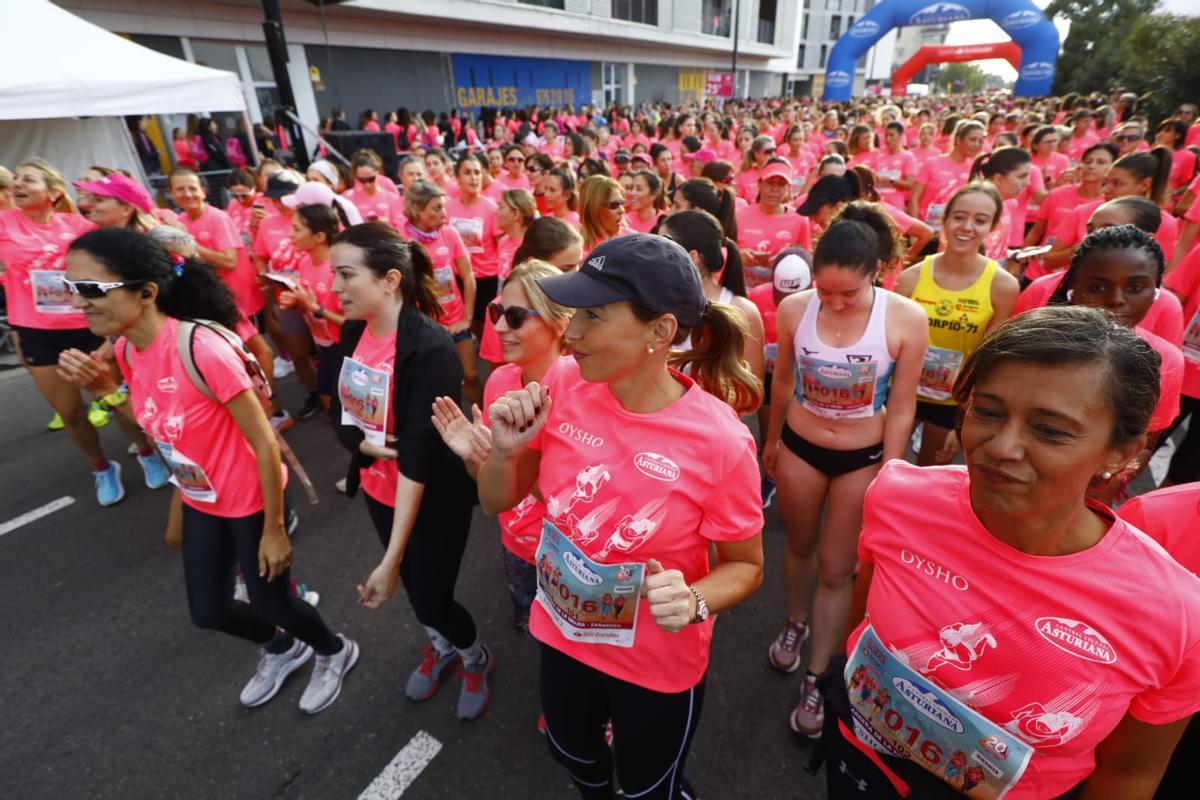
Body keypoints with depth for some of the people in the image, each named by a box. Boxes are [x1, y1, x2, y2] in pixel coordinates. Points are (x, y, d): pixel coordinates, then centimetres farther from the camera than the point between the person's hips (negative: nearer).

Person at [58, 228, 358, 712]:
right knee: (208, 611, 19)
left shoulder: (201, 348, -31)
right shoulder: (126, 349, -6)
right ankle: (282, 649, 51)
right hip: (199, 500, 8)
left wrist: (273, 529, -20)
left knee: (272, 603, 10)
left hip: (250, 500, -8)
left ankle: (335, 652, 42)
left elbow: (265, 443, -25)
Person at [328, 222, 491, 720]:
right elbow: (339, 415, 1)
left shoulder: (430, 348, -28)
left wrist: (391, 560, -29)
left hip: (435, 502, -7)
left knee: (432, 598, 8)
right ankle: (442, 648, 57)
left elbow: (418, 456, -30)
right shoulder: (353, 332, -5)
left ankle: (476, 659, 43)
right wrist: (365, 444, -23)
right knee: (414, 588, 25)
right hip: (379, 491, 7)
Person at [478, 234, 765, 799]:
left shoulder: (719, 442, -29)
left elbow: (745, 565, -12)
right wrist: (505, 450, -26)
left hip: (658, 662, -4)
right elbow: (497, 502, -6)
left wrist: (694, 601, -32)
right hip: (561, 634, 4)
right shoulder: (564, 384, -18)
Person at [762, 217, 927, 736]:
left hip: (863, 457, -1)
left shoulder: (907, 319, -20)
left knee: (836, 571, 10)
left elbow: (901, 408, -11)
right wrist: (772, 440, 12)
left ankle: (815, 680, 29)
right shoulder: (793, 309, -16)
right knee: (800, 546, 22)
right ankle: (795, 624, 51)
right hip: (800, 447, 2)